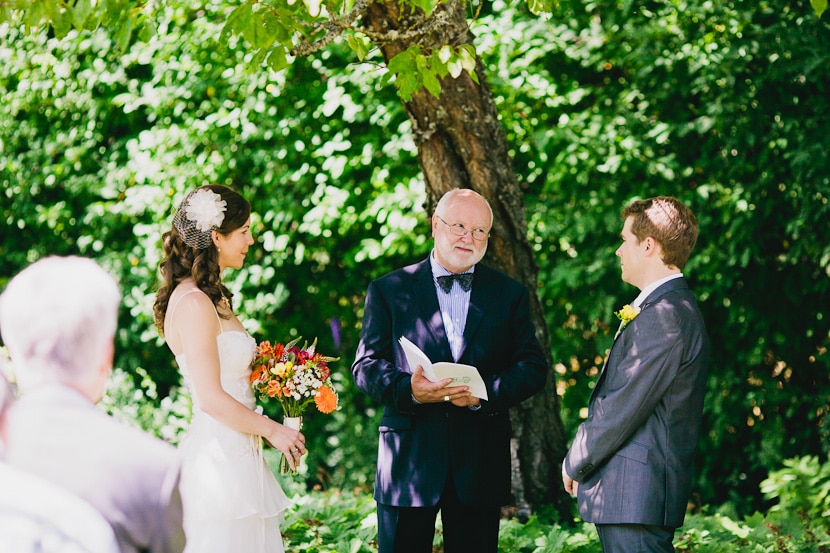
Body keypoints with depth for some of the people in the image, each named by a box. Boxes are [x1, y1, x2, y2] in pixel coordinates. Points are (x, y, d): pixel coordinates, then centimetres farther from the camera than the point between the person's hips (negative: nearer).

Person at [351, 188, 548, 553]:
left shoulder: (509, 295, 10)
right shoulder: (389, 290, 6)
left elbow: (533, 368, 3)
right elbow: (366, 365, 1)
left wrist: (483, 393, -15)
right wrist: (409, 390, -20)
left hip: (480, 466, 1)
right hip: (409, 462, -1)